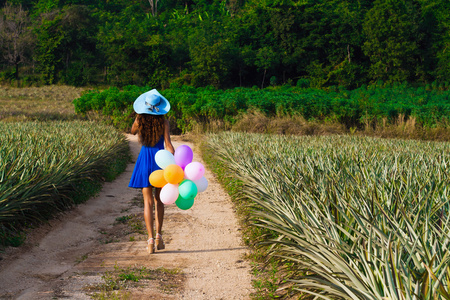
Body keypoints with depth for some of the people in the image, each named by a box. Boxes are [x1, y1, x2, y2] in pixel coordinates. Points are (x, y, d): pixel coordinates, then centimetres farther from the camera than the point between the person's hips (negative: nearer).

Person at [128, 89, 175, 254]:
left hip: (145, 160, 0)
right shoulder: (164, 122, -7)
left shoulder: (139, 120, -2)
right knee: (159, 200, 16)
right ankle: (158, 236, 16)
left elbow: (133, 131, 21)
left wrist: (140, 117, 17)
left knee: (148, 201, 3)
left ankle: (150, 239, -6)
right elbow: (168, 145, -13)